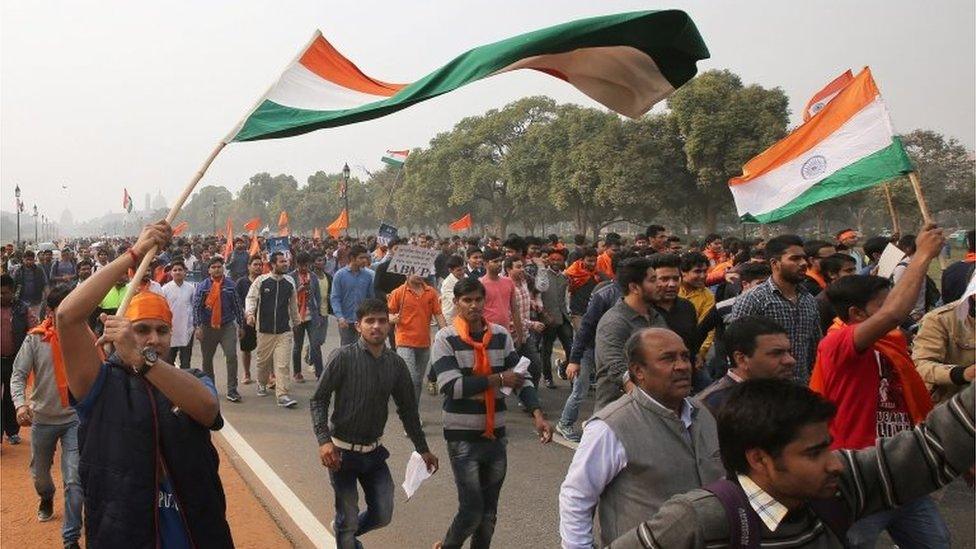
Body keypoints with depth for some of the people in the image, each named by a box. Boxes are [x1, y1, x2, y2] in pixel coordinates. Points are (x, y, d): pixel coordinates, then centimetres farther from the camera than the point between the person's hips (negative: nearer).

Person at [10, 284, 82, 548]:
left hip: (75, 417, -2)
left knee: (74, 480, -9)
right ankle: (46, 498, 59)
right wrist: (20, 403, -28)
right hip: (43, 418, 2)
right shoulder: (35, 339, -9)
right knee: (39, 472, 24)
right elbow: (18, 375, -11)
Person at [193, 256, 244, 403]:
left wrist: (240, 325, 8)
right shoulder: (202, 286, 1)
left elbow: (237, 306, 7)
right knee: (207, 359, 10)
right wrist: (197, 326, -13)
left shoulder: (230, 285, 4)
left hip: (227, 326, -1)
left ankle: (232, 391, -4)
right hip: (208, 328, 1)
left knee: (232, 356, -12)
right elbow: (196, 307, -4)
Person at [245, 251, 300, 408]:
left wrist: (296, 323, 24)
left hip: (284, 330, 1)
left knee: (282, 364, -8)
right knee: (263, 361, 14)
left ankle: (282, 395, -8)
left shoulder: (289, 283, 5)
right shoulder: (261, 281, -3)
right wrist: (250, 313, -25)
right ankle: (262, 384, 41)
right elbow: (251, 298, -6)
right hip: (264, 329, -1)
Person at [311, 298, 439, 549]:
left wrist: (423, 449, 14)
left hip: (374, 451, 4)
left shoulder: (395, 363, -1)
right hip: (342, 451, -4)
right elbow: (318, 400, -10)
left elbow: (407, 409, 9)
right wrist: (324, 441, -23)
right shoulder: (343, 357, -14)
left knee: (383, 515, 9)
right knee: (348, 518, 2)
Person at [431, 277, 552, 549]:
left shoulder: (501, 335, 4)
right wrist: (497, 379, -14)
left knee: (490, 509, 13)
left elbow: (520, 376, 3)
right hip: (462, 436, -4)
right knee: (473, 509, -5)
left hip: (496, 434, 4)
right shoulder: (445, 338, -9)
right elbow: (450, 386, -18)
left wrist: (537, 414, -13)